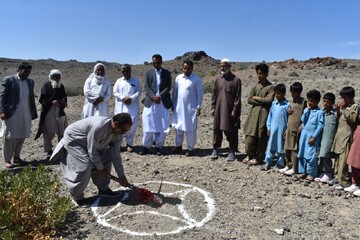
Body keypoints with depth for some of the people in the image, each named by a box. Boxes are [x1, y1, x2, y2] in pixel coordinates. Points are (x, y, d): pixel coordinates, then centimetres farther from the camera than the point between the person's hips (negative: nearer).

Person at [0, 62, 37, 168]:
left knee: (22, 136, 10)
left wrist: (33, 112, 12)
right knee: (9, 137, 2)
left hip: (25, 115, 5)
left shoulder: (30, 82, 11)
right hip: (11, 114, -5)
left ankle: (16, 157, 24)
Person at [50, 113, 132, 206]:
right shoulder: (98, 127, -39)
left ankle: (103, 189, 15)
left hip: (89, 142, 8)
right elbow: (92, 151, -29)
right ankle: (77, 197, 3)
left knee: (106, 158, 2)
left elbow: (115, 154, -6)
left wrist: (122, 176, -6)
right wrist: (100, 168, -16)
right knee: (84, 166, -19)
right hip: (73, 139, -8)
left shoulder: (117, 132, -14)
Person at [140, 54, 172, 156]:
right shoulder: (148, 73, 8)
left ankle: (159, 146, 12)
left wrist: (159, 96, -15)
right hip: (150, 102, 0)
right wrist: (153, 97, -15)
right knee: (148, 125, 1)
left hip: (163, 103, 0)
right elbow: (146, 87, 1)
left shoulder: (167, 73, 8)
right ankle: (146, 146, 11)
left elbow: (168, 87, -1)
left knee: (162, 126, 1)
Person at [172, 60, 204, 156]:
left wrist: (198, 107, -9)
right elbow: (175, 92, 11)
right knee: (178, 127, 12)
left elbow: (200, 93, -5)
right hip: (179, 107, 4)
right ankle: (178, 145, 30)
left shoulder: (197, 79, -7)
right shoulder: (178, 78, 5)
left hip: (191, 108, -4)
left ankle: (190, 149, 15)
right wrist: (173, 104, 10)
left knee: (190, 129, 2)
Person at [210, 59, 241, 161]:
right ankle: (215, 149, 20)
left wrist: (235, 110, -11)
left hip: (230, 110, -4)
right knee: (217, 129, 8)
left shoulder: (236, 80, -4)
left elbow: (238, 97, -6)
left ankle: (232, 151, 12)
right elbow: (214, 94, 13)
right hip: (218, 110, 4)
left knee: (231, 131, 2)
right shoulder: (218, 80, 10)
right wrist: (213, 107, 6)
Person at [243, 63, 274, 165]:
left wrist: (257, 98, -4)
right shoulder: (255, 86, 12)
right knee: (250, 136, 2)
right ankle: (250, 155, 19)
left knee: (261, 137, 1)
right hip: (253, 114, 4)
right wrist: (261, 102, -8)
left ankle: (258, 158, 14)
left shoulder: (271, 87, -1)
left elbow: (269, 100, -14)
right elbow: (249, 100, 3)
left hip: (263, 114, -4)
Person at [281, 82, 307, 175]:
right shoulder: (291, 101, 12)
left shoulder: (303, 101, -6)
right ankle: (288, 166, 23)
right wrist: (287, 130, 12)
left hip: (297, 128, -6)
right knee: (287, 148, 11)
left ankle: (294, 169, 5)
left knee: (295, 149, -2)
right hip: (289, 128, 7)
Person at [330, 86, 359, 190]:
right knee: (337, 157, 12)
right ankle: (337, 177, 23)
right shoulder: (343, 106, 13)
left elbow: (352, 119, -19)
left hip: (347, 135, -8)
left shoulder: (355, 107, -7)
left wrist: (343, 109, -18)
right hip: (339, 134, 8)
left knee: (343, 159, -9)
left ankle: (343, 181, -4)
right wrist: (338, 110, 1)